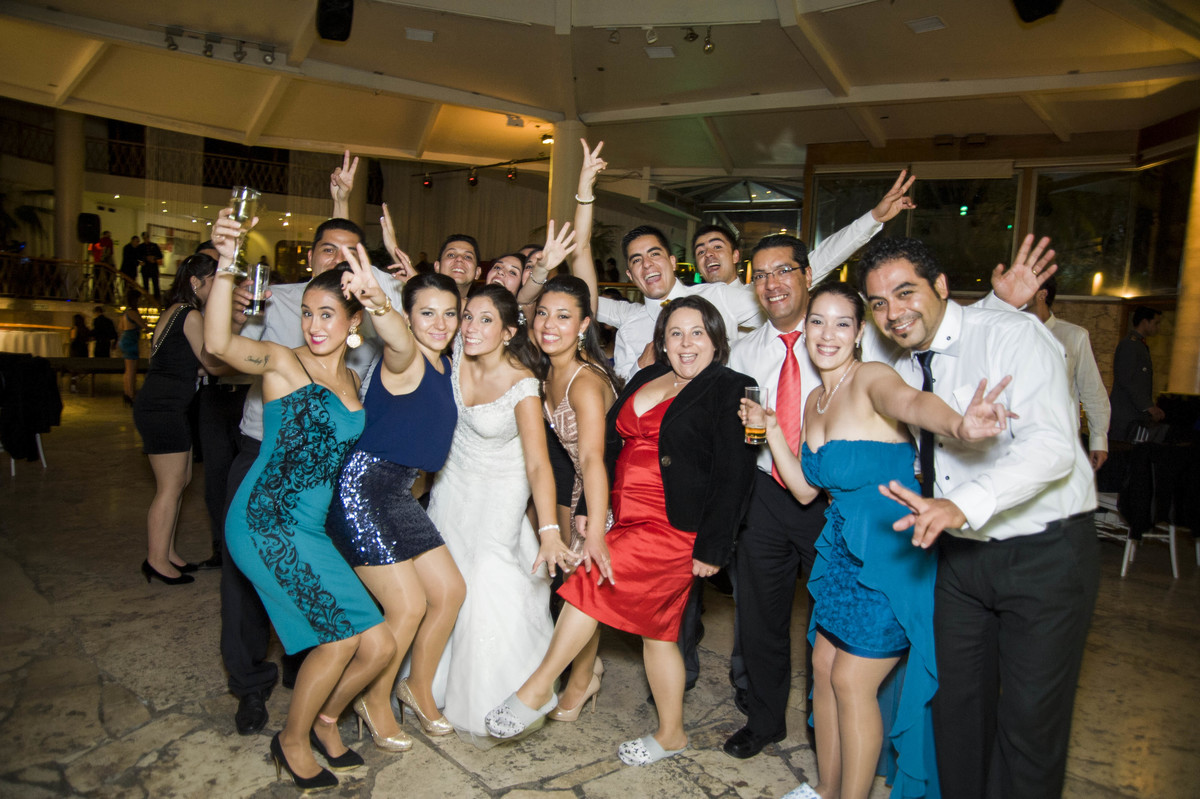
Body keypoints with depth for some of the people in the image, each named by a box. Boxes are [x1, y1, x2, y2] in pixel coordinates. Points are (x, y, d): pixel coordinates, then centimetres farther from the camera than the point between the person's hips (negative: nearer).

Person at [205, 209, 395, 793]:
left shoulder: (353, 380, 12)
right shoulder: (285, 363, -7)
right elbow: (219, 342, -27)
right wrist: (226, 263, -36)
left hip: (313, 528, 7)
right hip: (266, 520, -6)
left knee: (380, 645, 3)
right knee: (342, 638, -10)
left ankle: (325, 719, 31)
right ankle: (292, 741, 17)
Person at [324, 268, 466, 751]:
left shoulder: (444, 366, 10)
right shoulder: (405, 359, -15)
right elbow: (398, 339, -41)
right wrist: (378, 303, -62)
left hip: (398, 492, 9)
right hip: (361, 488, -9)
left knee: (449, 590, 8)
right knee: (408, 605, -6)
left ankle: (418, 688, 30)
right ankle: (374, 703, 20)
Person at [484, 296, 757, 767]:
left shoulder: (728, 390, -7)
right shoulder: (645, 380, 12)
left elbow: (733, 475, -12)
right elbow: (611, 447, 12)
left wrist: (712, 548, -14)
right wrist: (590, 513, 8)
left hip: (675, 529, -7)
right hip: (628, 520, 7)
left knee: (590, 580, -15)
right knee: (656, 629, 14)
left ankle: (538, 689, 3)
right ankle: (671, 735, 31)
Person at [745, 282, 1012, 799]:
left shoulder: (871, 377, -17)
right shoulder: (815, 400, 7)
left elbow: (910, 402, -42)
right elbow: (805, 489, 10)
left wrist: (958, 426, -63)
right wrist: (771, 429, 2)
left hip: (892, 553, -7)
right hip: (844, 547, 8)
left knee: (851, 679, 0)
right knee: (823, 665, 14)